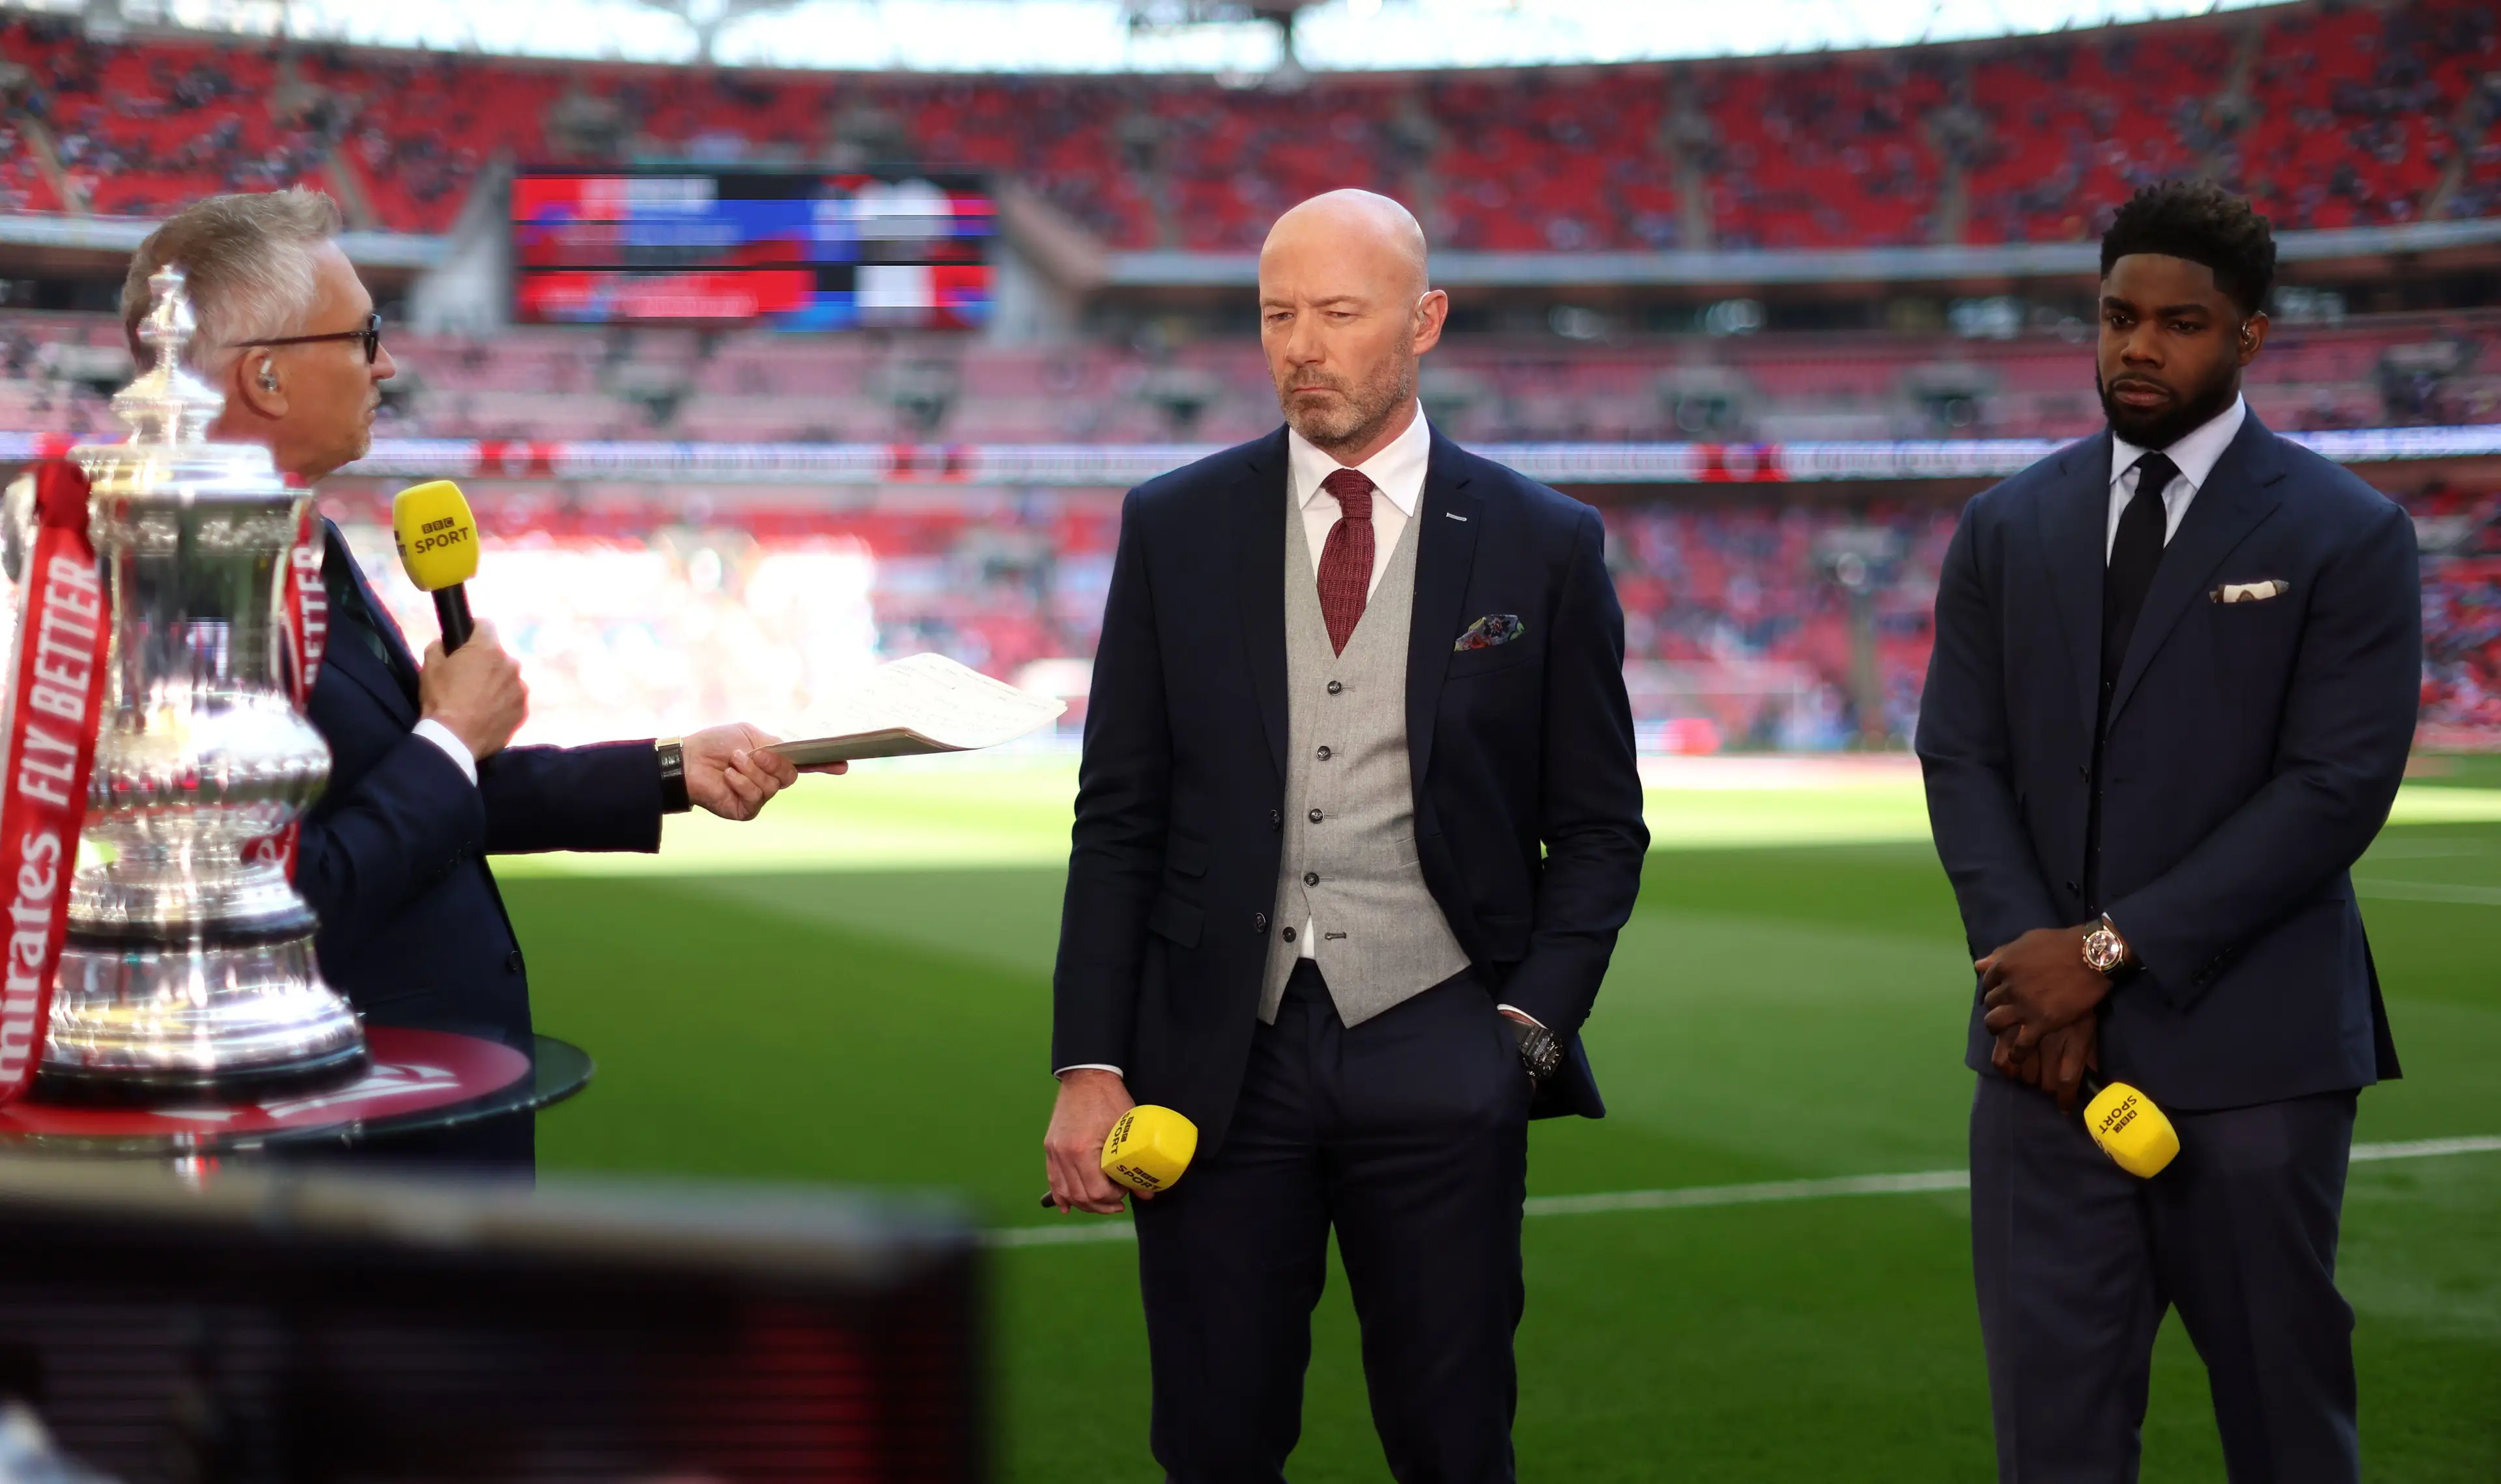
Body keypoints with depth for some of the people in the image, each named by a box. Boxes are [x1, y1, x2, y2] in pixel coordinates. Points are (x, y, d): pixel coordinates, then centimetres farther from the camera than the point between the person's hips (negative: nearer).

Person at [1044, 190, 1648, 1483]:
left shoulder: (1544, 545, 3)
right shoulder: (1173, 526, 6)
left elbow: (1598, 827, 8)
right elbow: (1119, 817, 6)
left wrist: (1531, 1024, -6)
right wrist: (1088, 1062, -1)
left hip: (1436, 1053, -1)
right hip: (1217, 1052, 1)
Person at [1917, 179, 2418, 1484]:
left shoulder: (2347, 535, -1)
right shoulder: (2007, 530, 11)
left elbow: (2336, 786, -9)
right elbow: (1960, 758, 6)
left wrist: (2113, 949, -14)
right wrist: (2032, 965, -9)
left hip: (2250, 1047, -3)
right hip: (2047, 1039, 3)